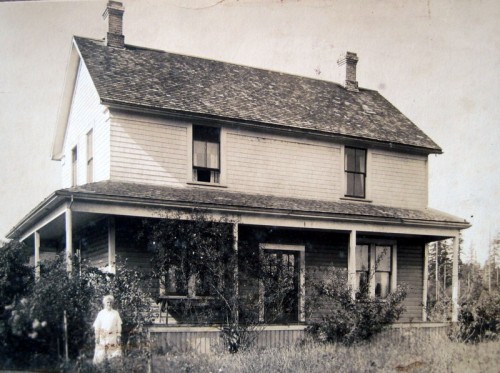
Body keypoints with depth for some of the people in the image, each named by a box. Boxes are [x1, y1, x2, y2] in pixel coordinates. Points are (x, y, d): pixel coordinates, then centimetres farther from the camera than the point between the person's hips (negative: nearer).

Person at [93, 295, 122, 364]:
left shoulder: (115, 313, 5)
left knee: (114, 355, -4)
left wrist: (119, 336, 0)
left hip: (113, 337, 1)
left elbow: (119, 325, 6)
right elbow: (97, 326, 3)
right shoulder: (101, 313, 2)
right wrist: (97, 337, -3)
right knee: (101, 355, -2)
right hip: (103, 337, -1)